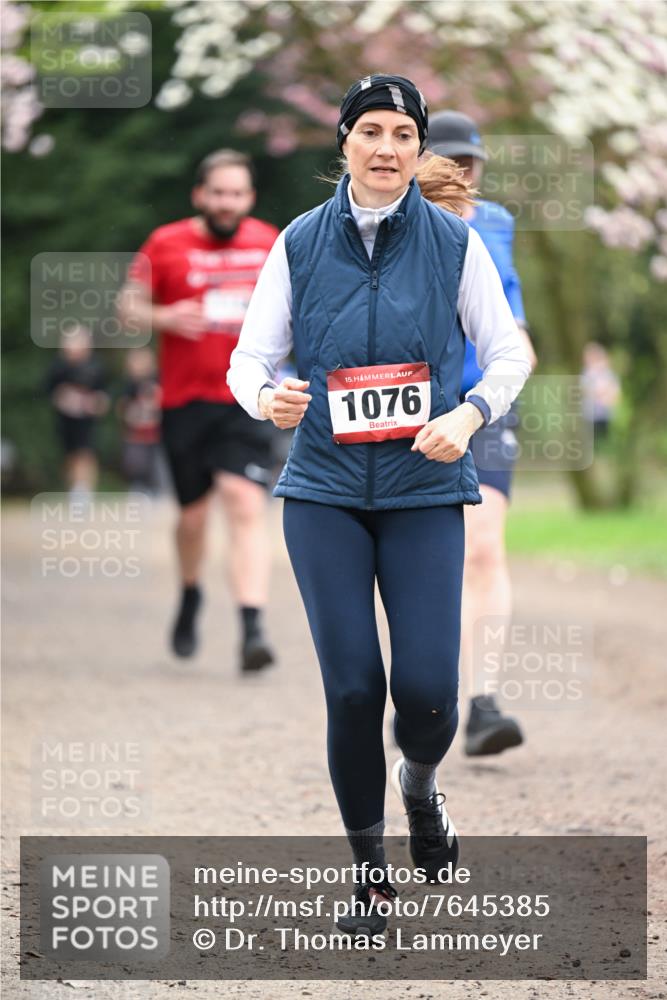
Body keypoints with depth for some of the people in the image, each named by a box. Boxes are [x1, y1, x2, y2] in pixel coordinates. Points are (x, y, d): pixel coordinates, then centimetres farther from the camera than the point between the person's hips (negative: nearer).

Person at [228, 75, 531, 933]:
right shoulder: (301, 243, 2)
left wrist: (471, 415, -13)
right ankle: (368, 870, 13)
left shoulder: (453, 244, 1)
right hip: (324, 490, 0)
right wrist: (265, 397, -19)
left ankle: (420, 784, 27)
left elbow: (508, 353, 6)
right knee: (352, 686, -4)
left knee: (427, 688, -9)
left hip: (424, 489, 0)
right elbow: (250, 356, 4)